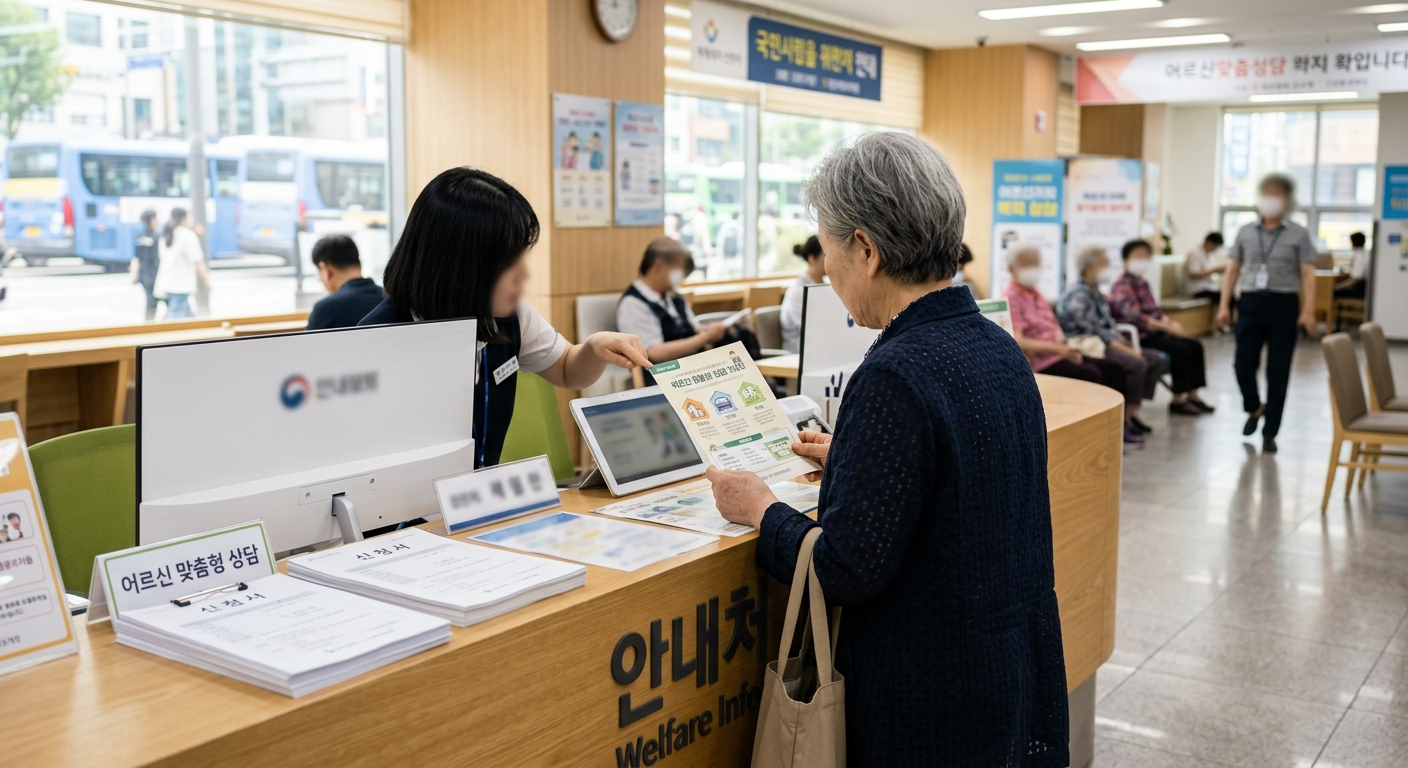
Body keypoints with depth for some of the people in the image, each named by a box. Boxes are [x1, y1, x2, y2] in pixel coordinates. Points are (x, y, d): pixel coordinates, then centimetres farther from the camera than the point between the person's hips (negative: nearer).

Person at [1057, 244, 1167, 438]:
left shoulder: (1096, 294, 16)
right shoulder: (1077, 297, -14)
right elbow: (1093, 331, -20)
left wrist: (1123, 343, 1)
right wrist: (1122, 348, -22)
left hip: (1109, 343, 10)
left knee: (1156, 359, 1)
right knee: (1137, 363, -27)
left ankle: (1132, 412, 1)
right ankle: (1127, 417, -13)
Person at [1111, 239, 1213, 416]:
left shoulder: (1143, 283, 16)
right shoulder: (1122, 285, -14)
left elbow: (1156, 311, 19)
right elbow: (1134, 317, -24)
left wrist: (1169, 322, -3)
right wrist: (1166, 327, -23)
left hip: (1153, 332, 10)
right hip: (1137, 338, -10)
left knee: (1195, 346, 2)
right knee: (1180, 349, -22)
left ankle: (1192, 395, 3)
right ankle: (1178, 400, -13)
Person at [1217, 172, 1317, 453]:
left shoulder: (1298, 234, 1)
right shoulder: (1246, 232, 8)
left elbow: (1307, 274, -3)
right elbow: (1233, 269, 9)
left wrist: (1308, 311, -12)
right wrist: (1224, 305, 2)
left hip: (1283, 305, -2)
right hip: (1250, 303, 2)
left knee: (1278, 372, 2)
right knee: (1243, 364, 1)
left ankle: (1270, 432, 10)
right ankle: (1254, 408, 32)